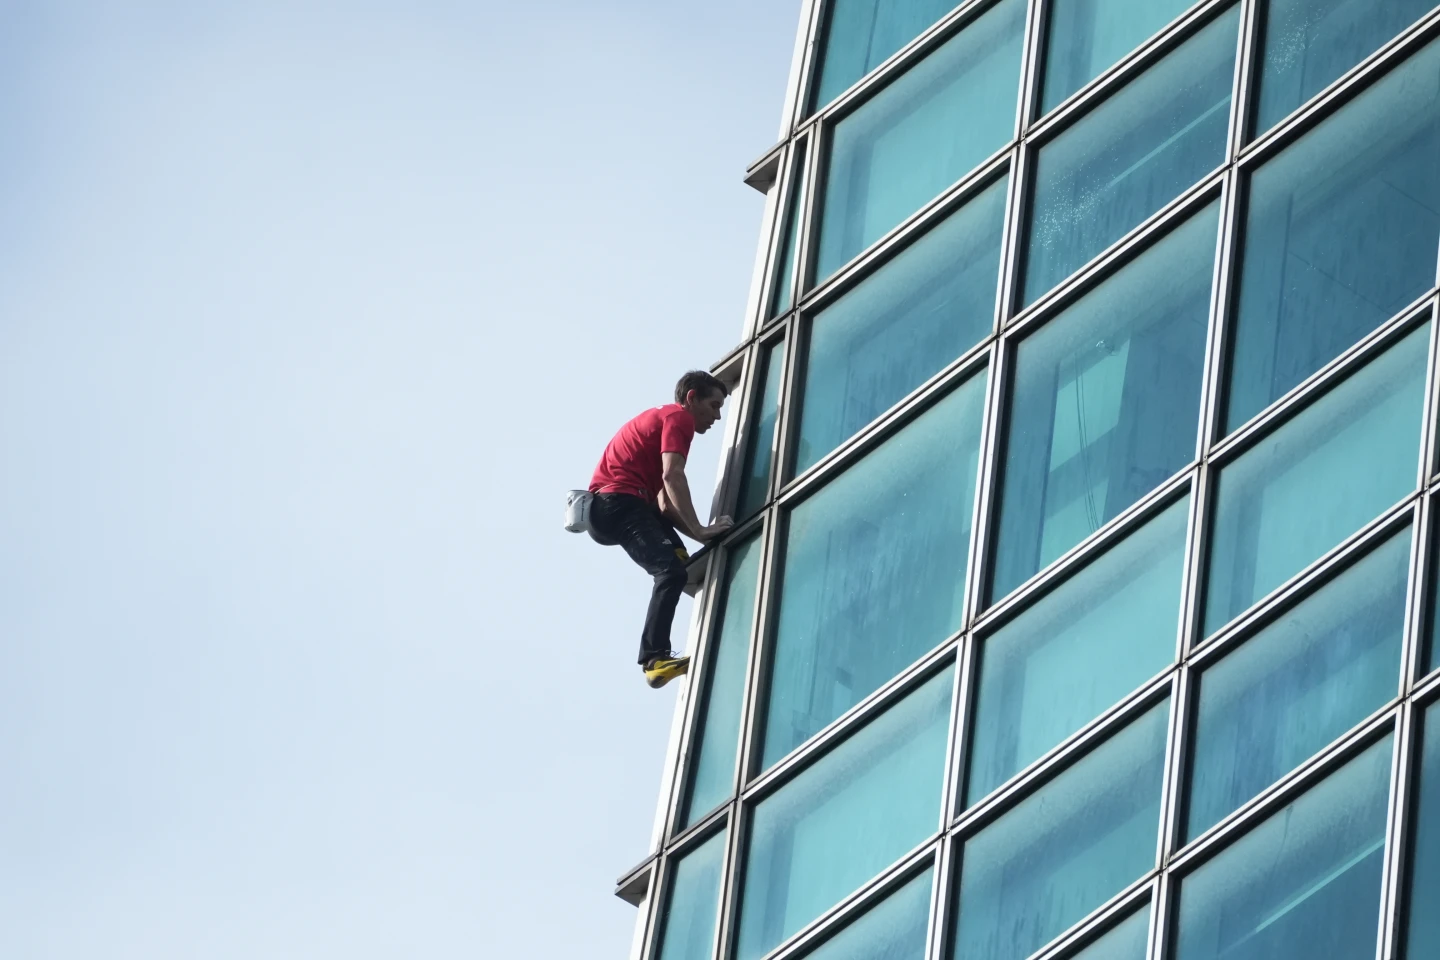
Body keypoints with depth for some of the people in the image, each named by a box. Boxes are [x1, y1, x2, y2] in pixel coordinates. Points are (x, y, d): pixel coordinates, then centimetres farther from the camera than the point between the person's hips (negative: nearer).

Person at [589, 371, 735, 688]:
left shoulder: (661, 420, 31)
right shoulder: (678, 417, 1)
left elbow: (665, 506, 22)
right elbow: (672, 476, -17)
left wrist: (700, 534, 9)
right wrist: (699, 530, -18)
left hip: (604, 511, 11)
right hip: (619, 503, -11)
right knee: (672, 570, -24)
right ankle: (655, 658, -35)